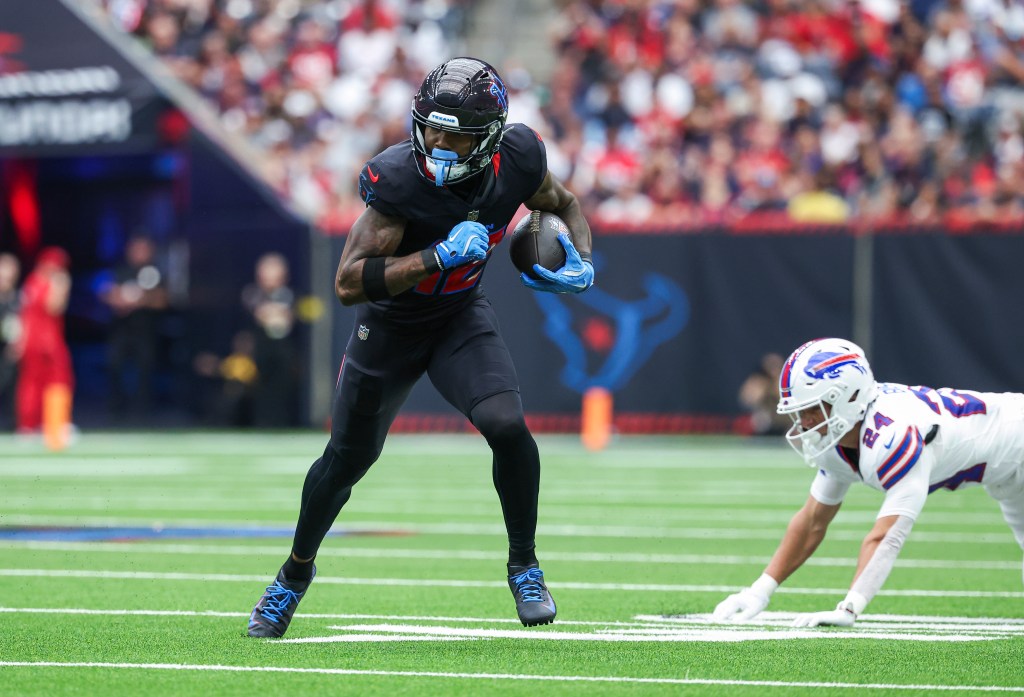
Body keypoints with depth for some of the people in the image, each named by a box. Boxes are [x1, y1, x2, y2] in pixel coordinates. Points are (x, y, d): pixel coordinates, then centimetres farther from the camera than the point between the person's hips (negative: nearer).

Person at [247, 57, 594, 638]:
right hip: (390, 328, -2)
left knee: (507, 425, -24)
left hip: (462, 318, 2)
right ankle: (297, 570, 42)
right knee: (347, 460, 14)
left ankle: (524, 566, -1)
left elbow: (564, 204, 3)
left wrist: (582, 266, -16)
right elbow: (349, 284, -34)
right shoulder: (398, 178, -33)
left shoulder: (516, 161, -21)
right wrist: (440, 256, -42)